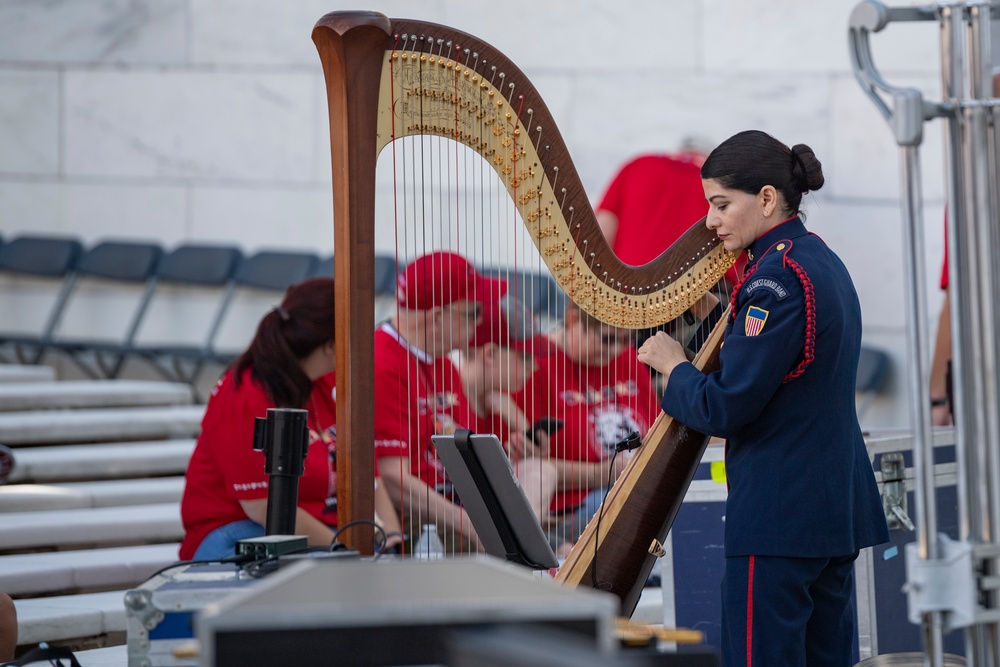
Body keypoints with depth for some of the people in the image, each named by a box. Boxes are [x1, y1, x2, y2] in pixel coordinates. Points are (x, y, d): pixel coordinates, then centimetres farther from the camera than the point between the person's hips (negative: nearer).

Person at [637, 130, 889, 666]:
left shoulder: (778, 276, -16)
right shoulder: (823, 263, 14)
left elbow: (725, 408, -18)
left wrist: (674, 367, -1)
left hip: (779, 516, -10)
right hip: (837, 510, 10)